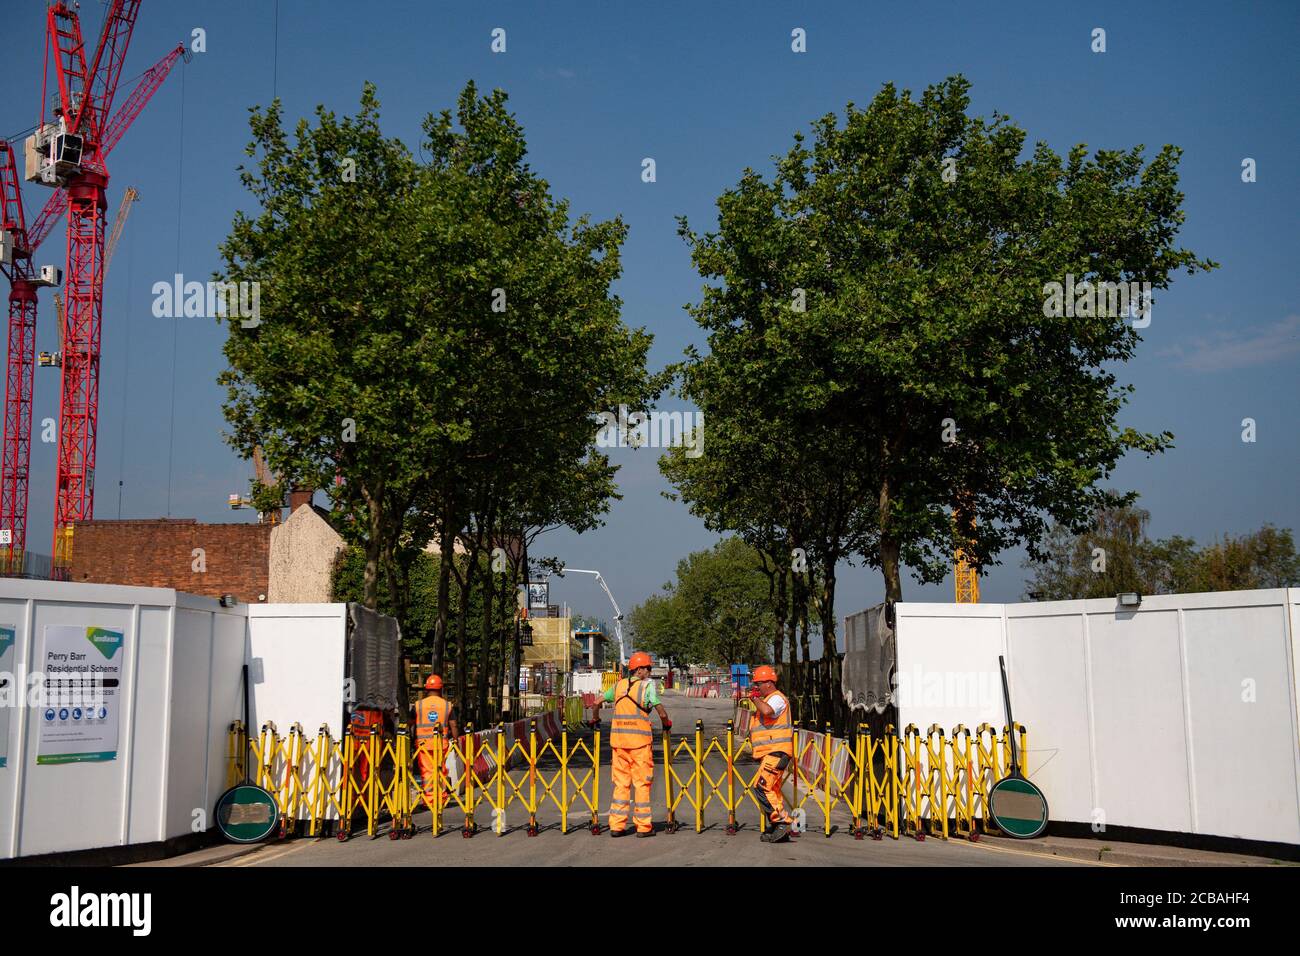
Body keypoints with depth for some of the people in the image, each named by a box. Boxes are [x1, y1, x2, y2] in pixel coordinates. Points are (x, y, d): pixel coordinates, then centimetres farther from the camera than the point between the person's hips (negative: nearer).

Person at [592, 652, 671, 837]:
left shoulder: (619, 685, 12)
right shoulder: (647, 685, -4)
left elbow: (598, 703, 20)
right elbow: (662, 713, -8)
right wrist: (666, 724, 12)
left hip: (618, 738, 5)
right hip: (640, 739, -5)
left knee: (621, 782, 11)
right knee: (642, 782, 3)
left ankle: (616, 825, 10)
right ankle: (643, 826, 7)